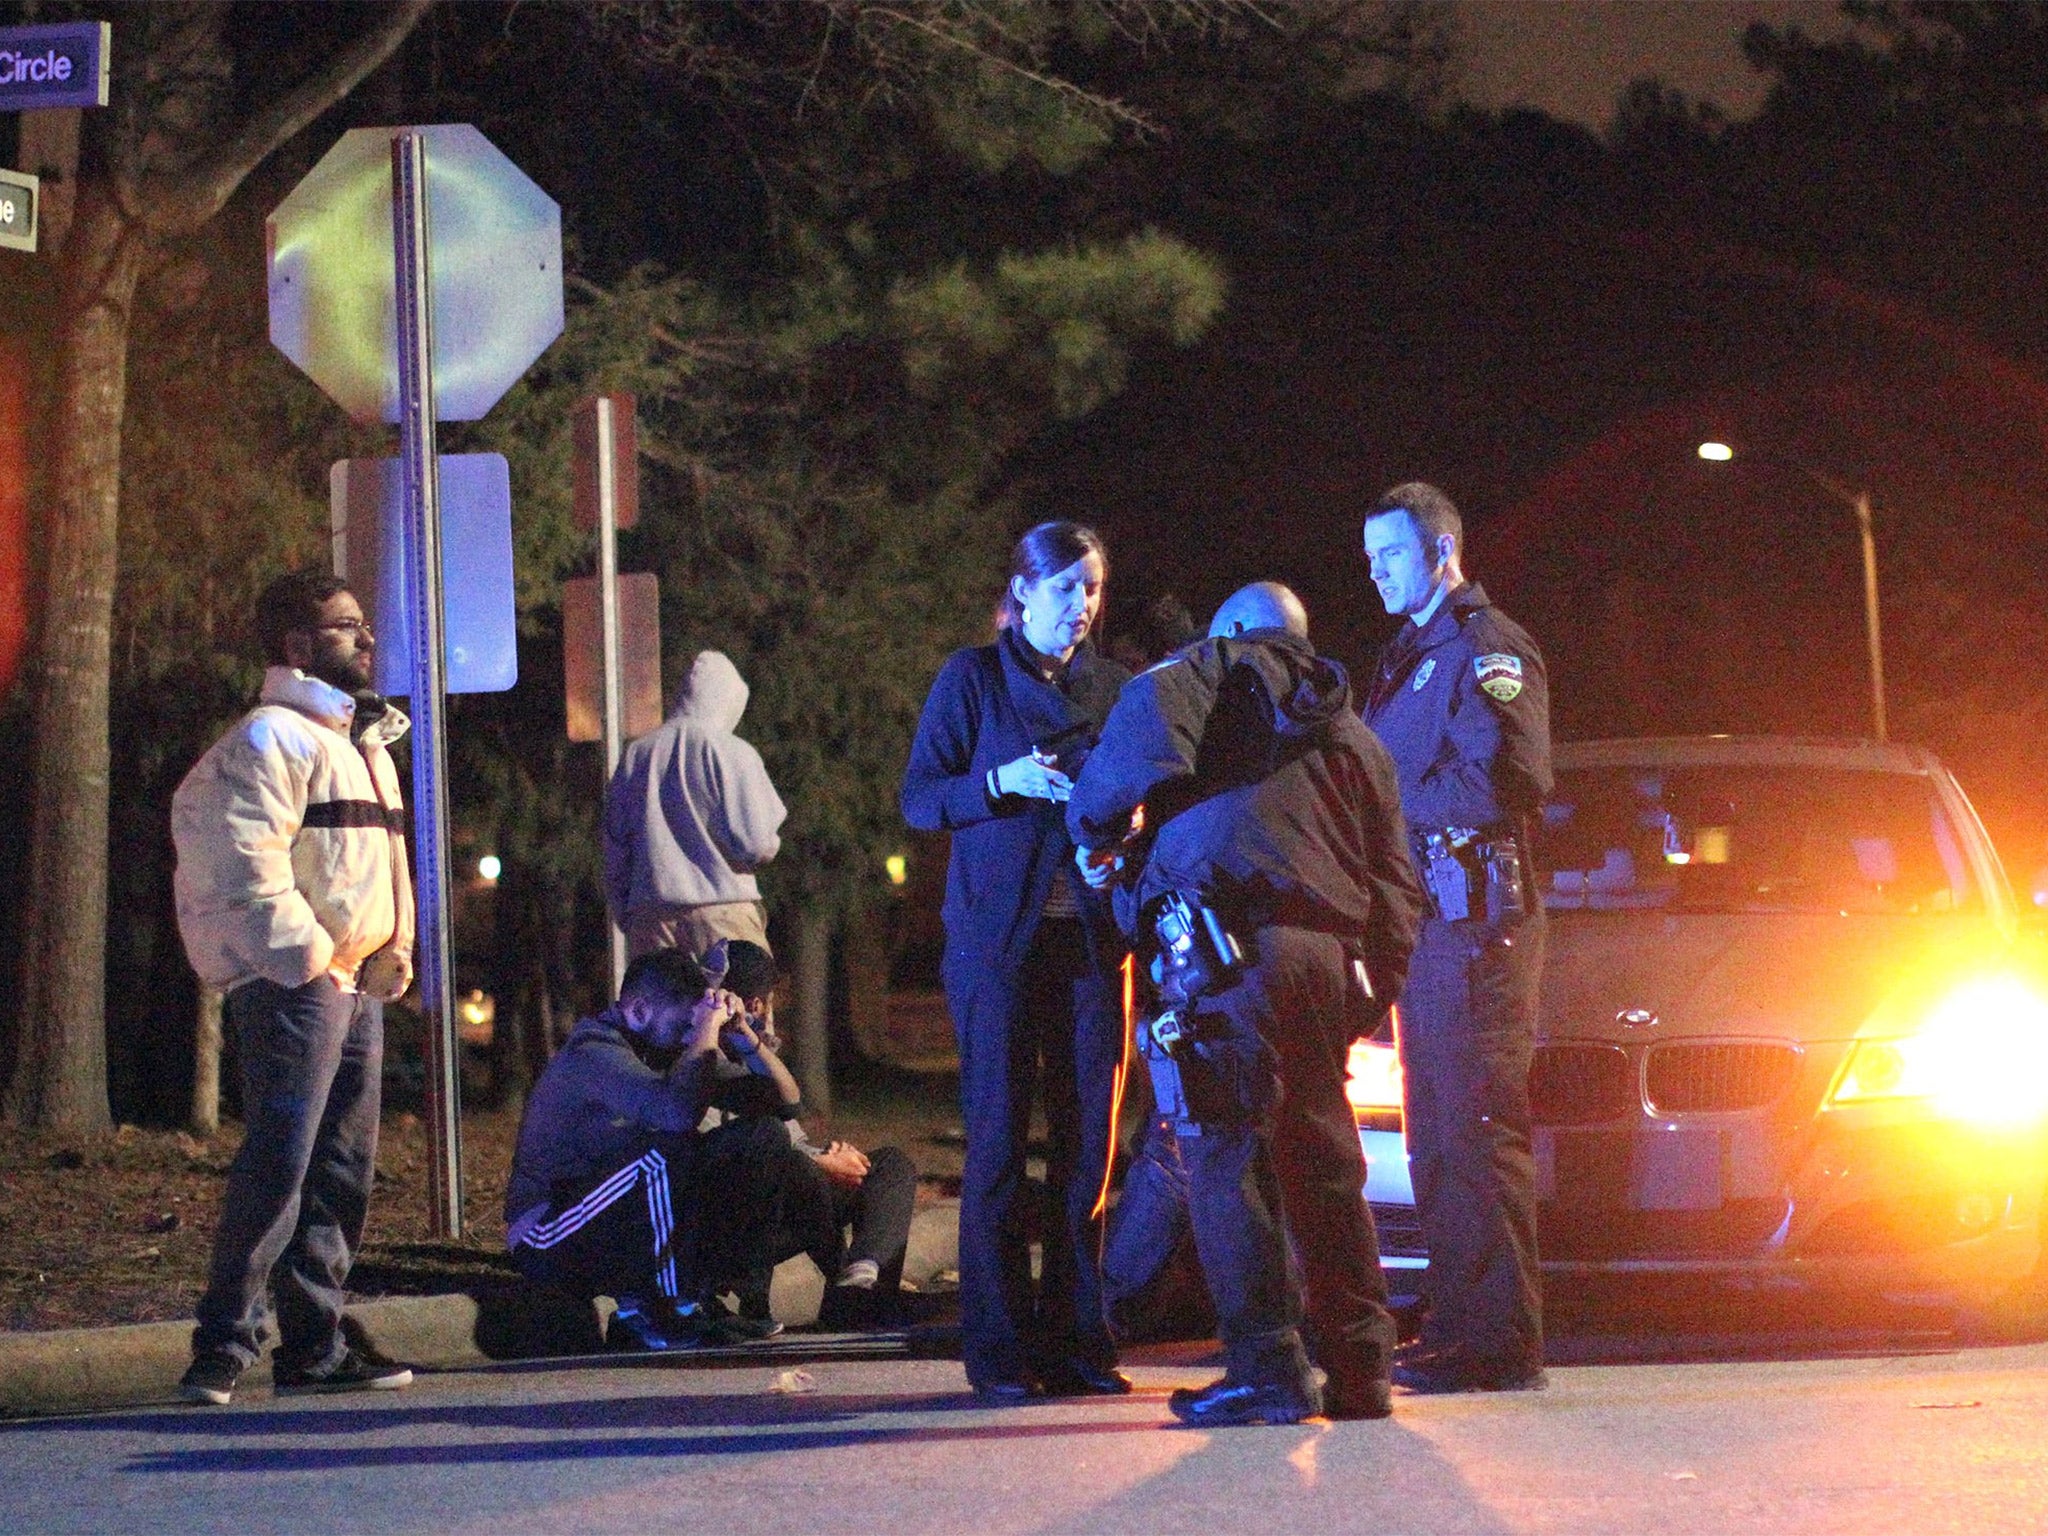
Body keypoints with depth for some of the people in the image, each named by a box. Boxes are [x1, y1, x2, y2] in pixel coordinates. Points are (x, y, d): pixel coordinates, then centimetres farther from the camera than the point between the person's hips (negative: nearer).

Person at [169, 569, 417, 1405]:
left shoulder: (364, 744, 22)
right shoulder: (271, 738, -8)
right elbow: (246, 861, -18)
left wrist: (393, 955, 14)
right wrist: (305, 955, -19)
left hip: (359, 983, 10)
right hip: (292, 982, -10)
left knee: (343, 1170, 10)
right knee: (279, 1163, -14)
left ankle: (314, 1344, 14)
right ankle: (224, 1344, -12)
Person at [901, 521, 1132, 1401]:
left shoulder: (1111, 685, 14)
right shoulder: (972, 678, 3)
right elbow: (918, 799, 0)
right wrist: (1003, 782, -16)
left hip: (1089, 934, 4)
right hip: (997, 935, -4)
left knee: (1087, 1138, 1)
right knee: (998, 1138, -4)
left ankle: (1076, 1339, 7)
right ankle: (998, 1348, -1)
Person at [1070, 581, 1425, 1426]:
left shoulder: (1210, 671, 12)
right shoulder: (1352, 733, 30)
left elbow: (1146, 738, -10)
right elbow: (1395, 883, 24)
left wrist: (1095, 834, 6)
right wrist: (1372, 994, 25)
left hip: (1228, 948, -6)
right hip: (1331, 957, 6)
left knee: (1227, 1155, -6)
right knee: (1324, 1164, 12)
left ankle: (1267, 1366, -12)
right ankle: (1359, 1369, 12)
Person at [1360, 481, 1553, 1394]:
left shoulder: (1486, 648, -6)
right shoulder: (1409, 656, 23)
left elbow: (1509, 780, -18)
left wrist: (1397, 796, -13)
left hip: (1473, 916, -10)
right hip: (1421, 919, 10)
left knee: (1477, 1131, -11)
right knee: (1436, 1140, 10)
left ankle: (1499, 1341, -12)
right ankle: (1458, 1326, 15)